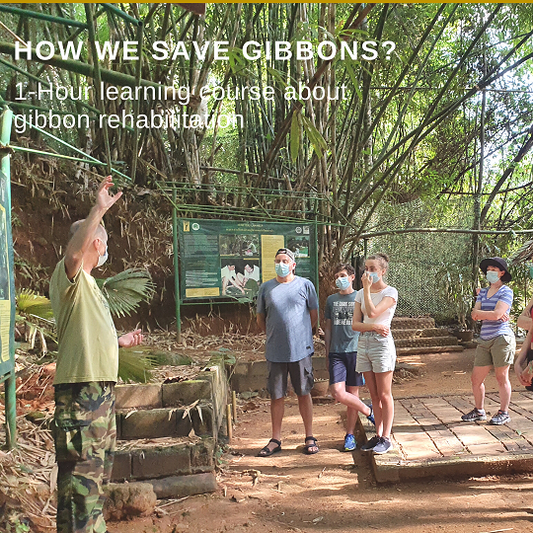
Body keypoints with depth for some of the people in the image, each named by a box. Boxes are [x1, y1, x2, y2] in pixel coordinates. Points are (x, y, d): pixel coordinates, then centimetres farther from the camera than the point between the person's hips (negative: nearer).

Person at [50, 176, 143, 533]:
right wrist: (98, 210, -38)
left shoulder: (88, 284, 21)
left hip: (101, 387, 10)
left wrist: (119, 342, 32)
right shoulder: (69, 276, -9)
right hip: (80, 388, -10)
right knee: (81, 472, -10)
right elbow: (73, 252, -34)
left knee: (99, 469, 21)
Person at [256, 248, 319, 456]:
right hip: (275, 351, 2)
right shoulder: (266, 288, 6)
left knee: (304, 394, 7)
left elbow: (314, 315, 8)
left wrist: (301, 335, 10)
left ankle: (309, 437, 18)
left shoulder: (305, 285, 1)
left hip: (300, 350, -2)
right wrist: (274, 336, 12)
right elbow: (260, 318, 15)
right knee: (276, 396, 7)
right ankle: (275, 440, 18)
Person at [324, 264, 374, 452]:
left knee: (353, 393, 3)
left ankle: (350, 435, 16)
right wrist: (327, 353, 13)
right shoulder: (331, 300, 12)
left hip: (355, 351, -2)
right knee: (337, 392, -12)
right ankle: (368, 411, 11)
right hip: (336, 352, 2)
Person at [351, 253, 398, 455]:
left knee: (384, 395, -1)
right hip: (364, 343, 6)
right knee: (374, 395, 10)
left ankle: (386, 438, 6)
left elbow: (372, 312, -20)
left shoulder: (390, 292, -5)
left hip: (382, 344, -6)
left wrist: (367, 288, -12)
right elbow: (355, 324, 3)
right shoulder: (361, 294, 10)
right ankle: (378, 435, 17)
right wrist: (374, 326, -13)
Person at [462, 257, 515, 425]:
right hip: (485, 340, 6)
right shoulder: (483, 292, 16)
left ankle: (504, 413, 13)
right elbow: (474, 315, 4)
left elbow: (496, 314, -16)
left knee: (501, 377, 1)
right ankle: (479, 411, 23)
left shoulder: (506, 292, -3)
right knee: (476, 378, 8)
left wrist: (478, 313, -2)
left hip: (501, 338, -6)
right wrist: (490, 314, -11)